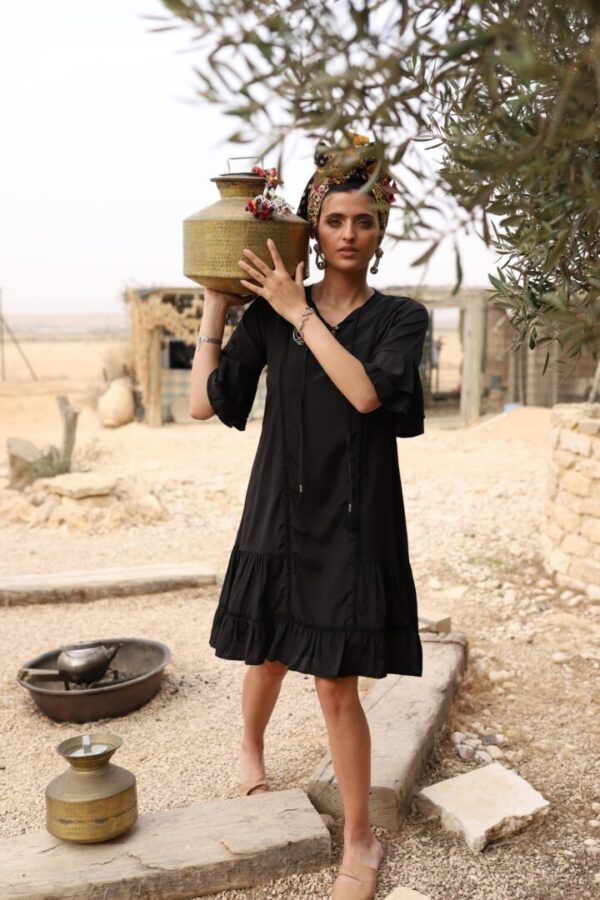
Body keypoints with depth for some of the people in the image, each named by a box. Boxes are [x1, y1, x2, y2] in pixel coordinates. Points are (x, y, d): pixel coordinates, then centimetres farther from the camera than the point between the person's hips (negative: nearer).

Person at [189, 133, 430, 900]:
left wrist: (300, 313, -16)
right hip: (280, 511, 2)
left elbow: (366, 392, -20)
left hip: (354, 520, -2)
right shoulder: (267, 314, 2)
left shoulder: (400, 319, -1)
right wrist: (215, 306, -5)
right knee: (269, 658, 17)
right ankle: (251, 745, 52)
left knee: (336, 685, -1)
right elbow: (204, 403, -3)